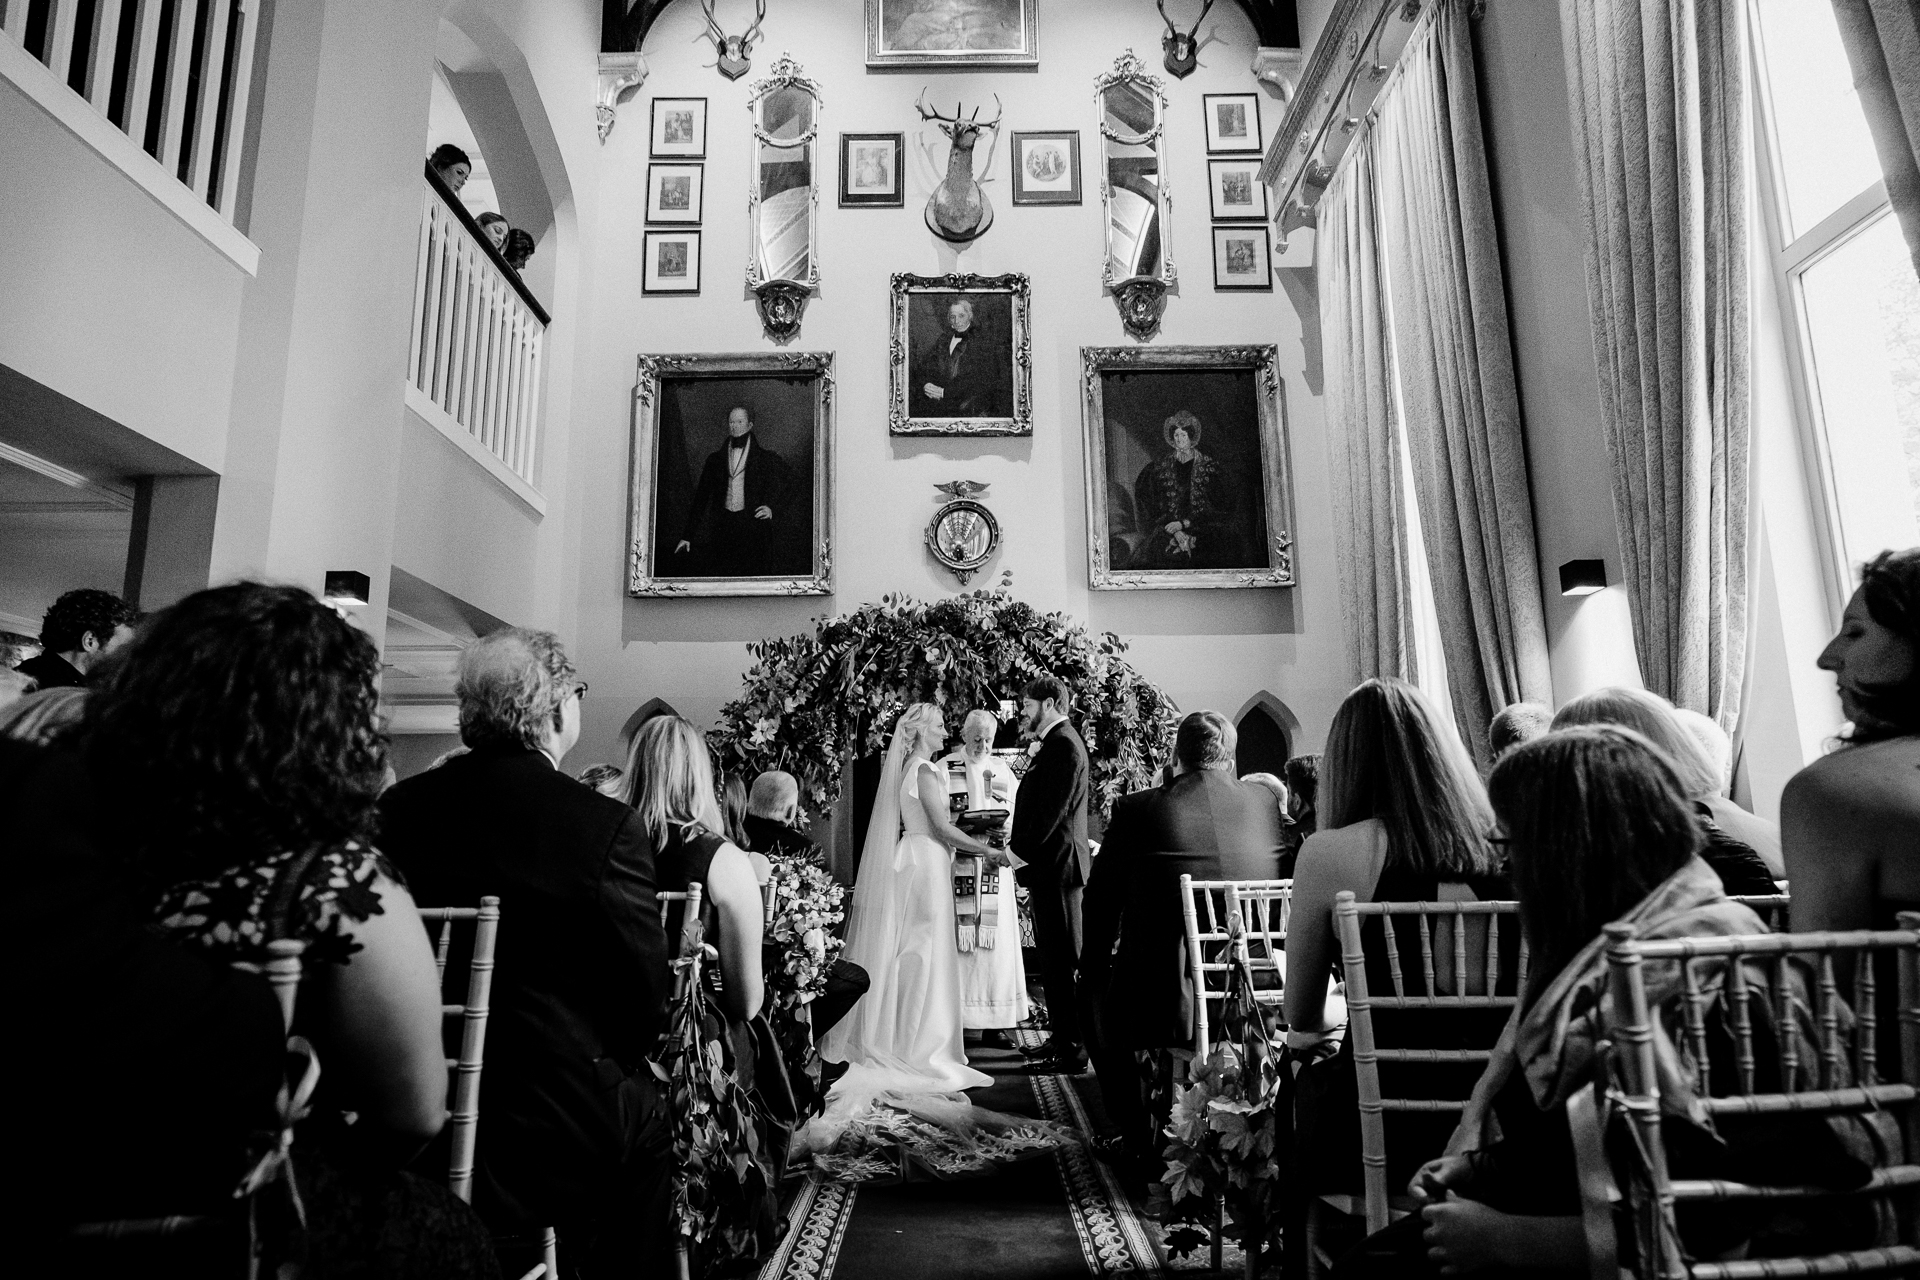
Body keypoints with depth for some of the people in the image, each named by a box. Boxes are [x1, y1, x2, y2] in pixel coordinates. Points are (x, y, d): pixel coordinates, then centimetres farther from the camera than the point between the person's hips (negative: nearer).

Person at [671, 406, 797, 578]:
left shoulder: (765, 458, 6)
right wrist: (688, 535, 11)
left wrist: (772, 509, -5)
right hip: (722, 528, 3)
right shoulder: (715, 459, 14)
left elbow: (786, 488, 12)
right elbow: (701, 497, 14)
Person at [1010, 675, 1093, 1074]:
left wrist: (1020, 853, -17)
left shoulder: (1063, 745, -15)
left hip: (1056, 866, -11)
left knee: (1062, 961, -5)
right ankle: (1063, 1041, 26)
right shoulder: (1056, 743, 17)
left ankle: (1072, 1052, 2)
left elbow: (1052, 811, -21)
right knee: (1054, 960, 16)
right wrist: (1020, 851, 14)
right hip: (1049, 865, 11)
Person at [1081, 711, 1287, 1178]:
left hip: (1161, 1002, -4)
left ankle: (1141, 1147, 32)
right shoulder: (1265, 803, -1)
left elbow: (1101, 900, 1)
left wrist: (1092, 965, 16)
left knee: (1097, 994, 28)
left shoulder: (1135, 810, -9)